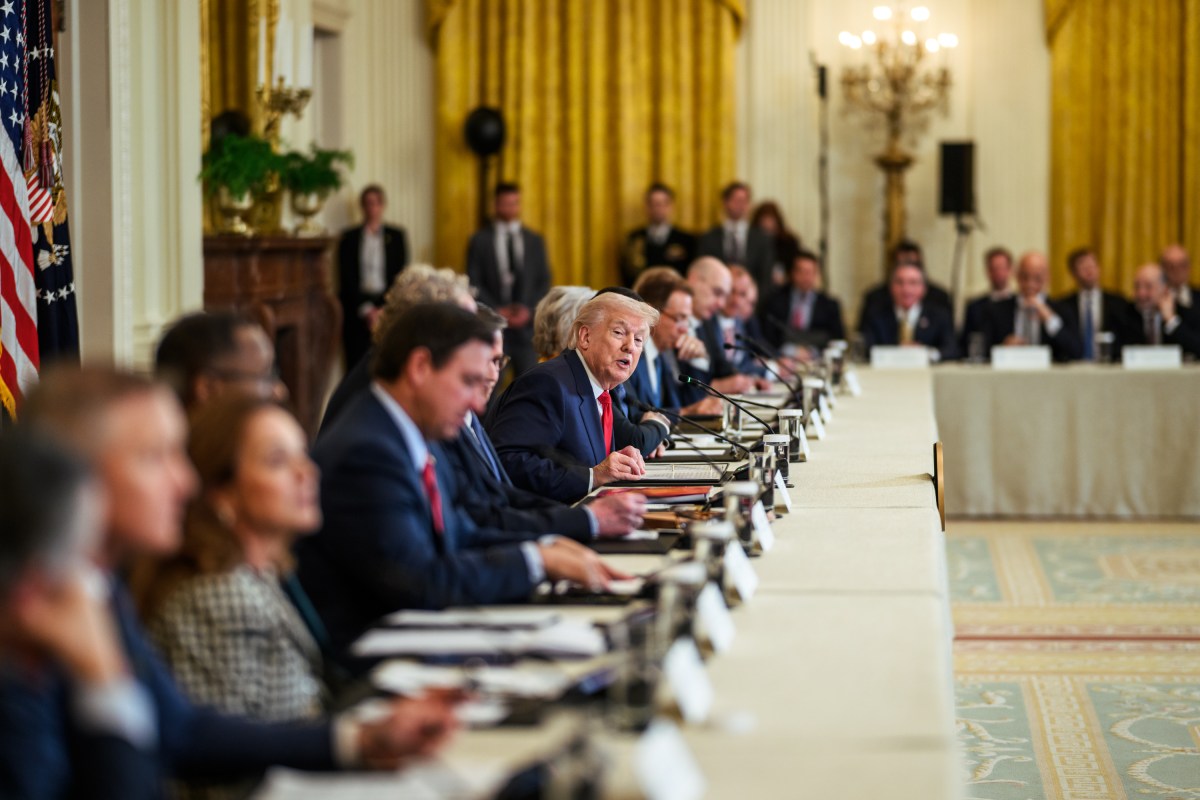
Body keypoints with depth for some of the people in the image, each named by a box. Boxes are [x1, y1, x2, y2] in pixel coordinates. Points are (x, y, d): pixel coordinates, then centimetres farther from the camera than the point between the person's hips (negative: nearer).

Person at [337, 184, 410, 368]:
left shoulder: (396, 236, 9)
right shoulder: (349, 237, 9)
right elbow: (346, 278, 3)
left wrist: (384, 310, -8)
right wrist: (365, 309, -8)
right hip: (357, 309, 0)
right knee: (357, 365, -6)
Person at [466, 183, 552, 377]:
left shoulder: (535, 241, 12)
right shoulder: (480, 241, 5)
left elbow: (544, 281, 10)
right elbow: (474, 283, 1)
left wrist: (528, 310, -5)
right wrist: (497, 310, -9)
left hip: (526, 321, 2)